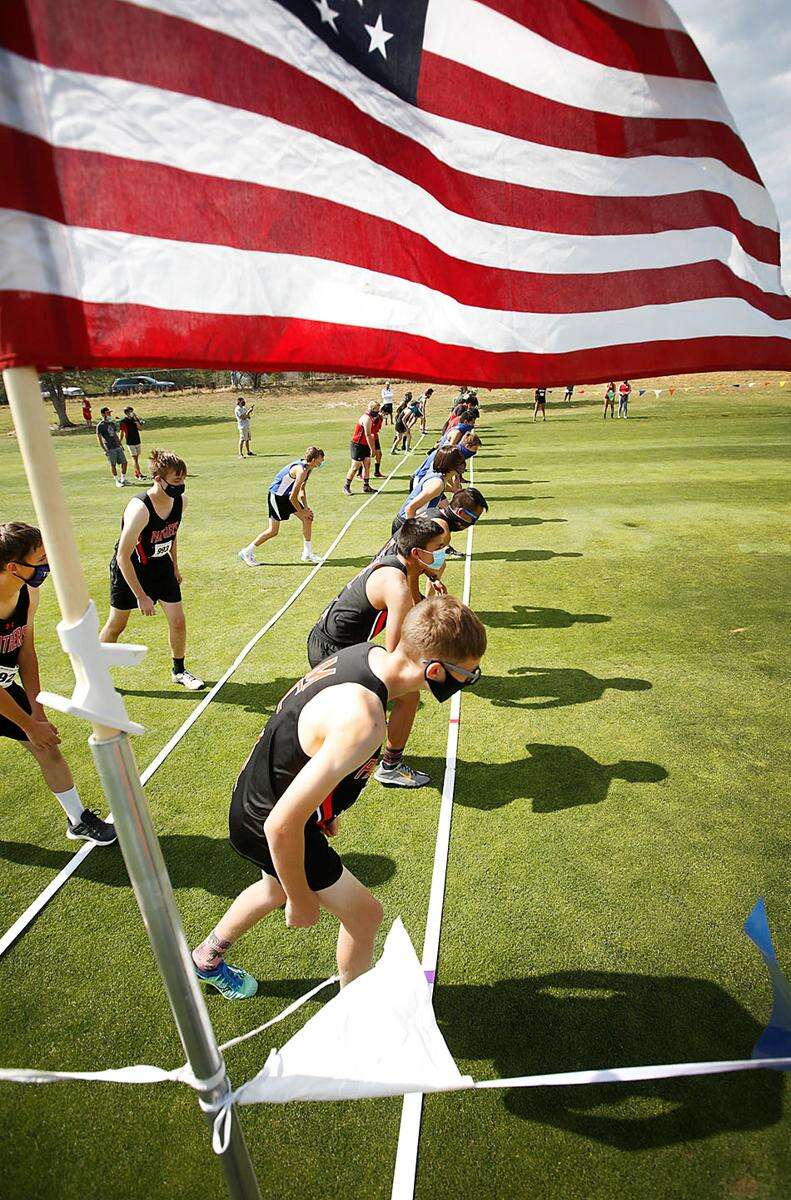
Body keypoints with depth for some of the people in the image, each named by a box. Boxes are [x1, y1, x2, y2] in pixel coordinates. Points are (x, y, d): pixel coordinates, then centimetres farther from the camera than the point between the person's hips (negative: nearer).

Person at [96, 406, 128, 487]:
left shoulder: (112, 423, 14)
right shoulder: (100, 425, -6)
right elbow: (99, 439, -7)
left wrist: (120, 444, 19)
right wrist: (104, 450, -13)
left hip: (118, 447, 6)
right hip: (109, 448, -6)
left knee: (124, 462, 4)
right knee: (113, 465, 1)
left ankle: (123, 479, 17)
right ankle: (117, 481, 11)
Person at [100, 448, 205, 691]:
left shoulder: (180, 500, -14)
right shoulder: (140, 509, -34)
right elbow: (123, 557, -29)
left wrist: (175, 567, 13)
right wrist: (141, 596, -26)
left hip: (160, 564, 5)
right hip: (128, 568, -5)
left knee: (178, 621, 3)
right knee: (117, 624, 9)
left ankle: (179, 671, 25)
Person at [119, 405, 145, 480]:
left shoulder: (135, 418, 5)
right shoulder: (123, 421, -6)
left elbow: (140, 428, -4)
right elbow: (121, 432, -2)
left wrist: (136, 420, -14)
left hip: (137, 441, 5)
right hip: (130, 442, -5)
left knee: (137, 457, 9)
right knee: (134, 458, -6)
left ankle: (136, 474, 16)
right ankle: (139, 474, -10)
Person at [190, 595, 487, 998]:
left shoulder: (368, 652, -12)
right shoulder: (364, 723, -40)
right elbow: (282, 825, -35)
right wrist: (301, 901, -16)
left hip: (256, 796, 8)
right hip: (266, 826, -8)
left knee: (278, 888, 34)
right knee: (364, 913, 9)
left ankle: (207, 957, 60)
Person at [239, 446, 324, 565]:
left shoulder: (307, 468, 3)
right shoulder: (301, 471, -26)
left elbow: (302, 489, 16)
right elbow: (292, 497, -25)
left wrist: (306, 507, 5)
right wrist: (302, 512, -12)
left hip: (286, 496, 10)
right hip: (276, 496, -9)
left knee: (308, 518, 4)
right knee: (273, 531, -5)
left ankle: (307, 553, 13)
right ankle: (246, 552, 9)